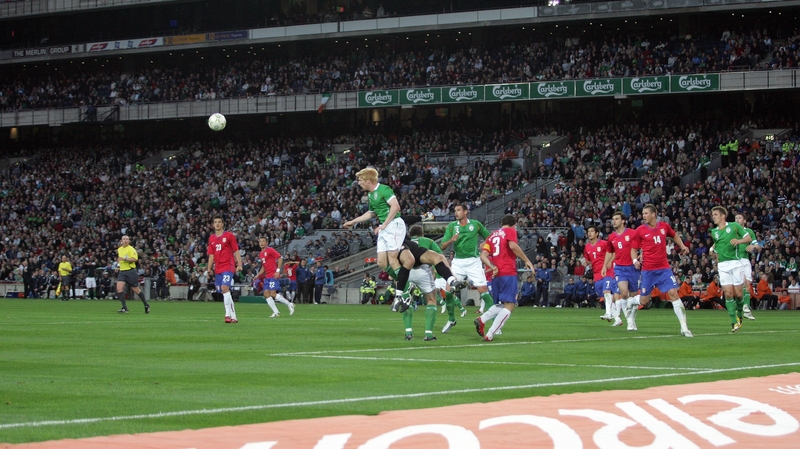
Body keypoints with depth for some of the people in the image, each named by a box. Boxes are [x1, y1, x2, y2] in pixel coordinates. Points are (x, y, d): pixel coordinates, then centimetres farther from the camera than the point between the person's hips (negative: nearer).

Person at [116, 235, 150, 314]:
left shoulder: (131, 249, -9)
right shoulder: (119, 249, 13)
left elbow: (135, 259, -22)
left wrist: (124, 259, -26)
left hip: (131, 271, -6)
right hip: (122, 272, 6)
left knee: (135, 289, 3)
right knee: (119, 288, -14)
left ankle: (146, 305, 23)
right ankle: (124, 307, -11)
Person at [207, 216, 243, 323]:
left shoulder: (229, 235, 0)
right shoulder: (211, 238, 14)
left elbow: (236, 251, 0)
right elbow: (211, 255, 17)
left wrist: (239, 265, -9)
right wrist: (209, 269, 9)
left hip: (228, 267, -6)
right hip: (218, 269, 6)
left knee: (225, 288, -22)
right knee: (224, 293, 5)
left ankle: (228, 314, -24)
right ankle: (233, 317, 12)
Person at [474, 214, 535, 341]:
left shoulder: (492, 235, 21)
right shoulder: (510, 231, 4)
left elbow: (483, 255, 9)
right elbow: (513, 245, -16)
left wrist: (492, 267, -1)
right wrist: (527, 261, -11)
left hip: (496, 274, 7)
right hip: (508, 273, -7)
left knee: (502, 305, 21)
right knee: (509, 306, -6)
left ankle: (482, 320, -4)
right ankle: (489, 335, -18)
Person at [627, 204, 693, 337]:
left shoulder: (664, 226, 3)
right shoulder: (640, 230, -4)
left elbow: (674, 236, 25)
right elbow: (634, 249, 3)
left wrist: (682, 246, 12)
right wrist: (635, 260, -16)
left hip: (664, 268, 1)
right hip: (648, 270, -1)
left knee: (673, 293, -13)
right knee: (644, 301, 4)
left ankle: (684, 327, -11)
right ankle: (630, 302, 42)